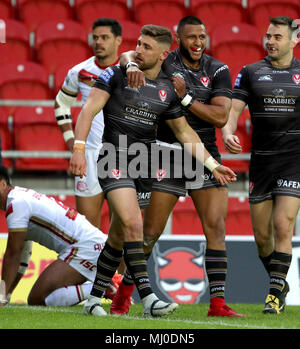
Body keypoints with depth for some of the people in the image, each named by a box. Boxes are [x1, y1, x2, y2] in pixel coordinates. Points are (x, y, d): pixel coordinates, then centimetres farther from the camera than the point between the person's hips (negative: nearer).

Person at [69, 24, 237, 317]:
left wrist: (212, 164, 14)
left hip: (143, 165, 5)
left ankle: (94, 298, 19)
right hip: (114, 159, -5)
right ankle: (148, 298, -24)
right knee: (133, 225, -20)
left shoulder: (167, 90, 9)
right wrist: (79, 148, -21)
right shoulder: (116, 75, -3)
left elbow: (184, 131, 18)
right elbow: (89, 110, -8)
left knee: (119, 235, 8)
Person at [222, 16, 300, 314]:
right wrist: (228, 132, -20)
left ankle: (275, 294, -9)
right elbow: (232, 109, 0)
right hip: (260, 160, 2)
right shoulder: (250, 73, 7)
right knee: (261, 233, 4)